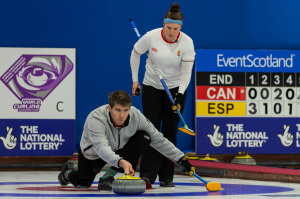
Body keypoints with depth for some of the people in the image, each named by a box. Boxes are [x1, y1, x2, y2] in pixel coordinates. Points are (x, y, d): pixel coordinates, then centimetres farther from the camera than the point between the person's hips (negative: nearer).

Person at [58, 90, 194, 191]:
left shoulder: (136, 116, -28)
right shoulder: (95, 119, -40)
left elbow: (158, 140, -18)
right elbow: (101, 147, -54)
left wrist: (181, 159, -21)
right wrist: (120, 162, -72)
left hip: (118, 150, 3)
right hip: (94, 153, -3)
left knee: (144, 137, -23)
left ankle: (108, 177, -18)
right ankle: (68, 173, 47)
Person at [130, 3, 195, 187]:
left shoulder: (187, 42, -18)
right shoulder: (151, 37, -18)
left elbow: (186, 72, -15)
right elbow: (135, 53, 0)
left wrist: (180, 95, -26)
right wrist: (135, 80, 2)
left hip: (176, 88, 0)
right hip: (152, 87, 0)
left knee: (170, 131, -1)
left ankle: (166, 176, 7)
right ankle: (148, 174, -9)